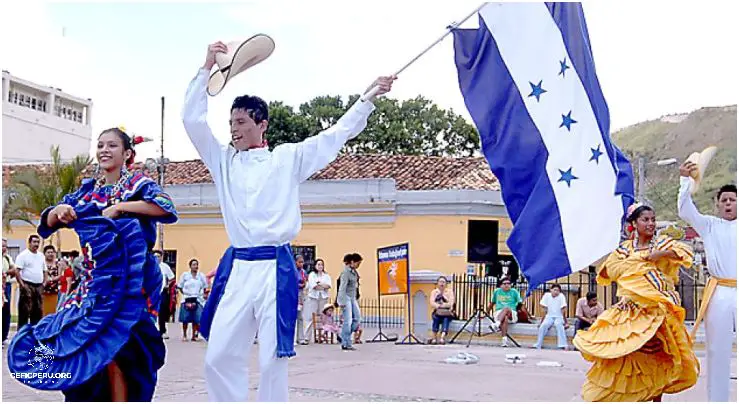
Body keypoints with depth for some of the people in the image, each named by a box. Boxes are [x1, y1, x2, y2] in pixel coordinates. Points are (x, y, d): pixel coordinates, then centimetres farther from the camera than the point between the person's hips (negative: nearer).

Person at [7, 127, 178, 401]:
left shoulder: (137, 183, -1)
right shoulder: (89, 189, 13)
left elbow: (166, 208, -20)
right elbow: (47, 224, 12)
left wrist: (119, 207, -21)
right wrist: (59, 210, -10)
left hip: (129, 279, -5)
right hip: (95, 280, 6)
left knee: (114, 349, -9)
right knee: (83, 345, 3)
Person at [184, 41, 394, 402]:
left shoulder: (288, 158, 8)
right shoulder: (224, 161, 14)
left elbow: (337, 134, 10)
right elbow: (192, 118, 9)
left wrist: (370, 96, 6)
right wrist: (207, 67, 4)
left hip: (276, 268, -3)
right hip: (236, 267, 3)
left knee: (273, 359, -1)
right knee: (220, 357, -2)